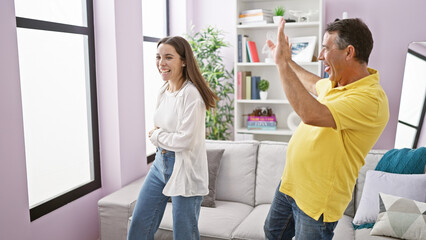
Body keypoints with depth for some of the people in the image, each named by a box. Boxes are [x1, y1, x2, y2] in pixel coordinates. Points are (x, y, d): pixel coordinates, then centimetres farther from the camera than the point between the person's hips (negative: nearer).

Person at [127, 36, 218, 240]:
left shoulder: (191, 94, -19)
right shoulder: (163, 91, 6)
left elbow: (185, 140, -24)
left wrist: (156, 136, -8)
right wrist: (158, 133, -2)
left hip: (185, 169, -8)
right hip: (160, 162, 8)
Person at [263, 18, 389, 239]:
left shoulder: (370, 99, -28)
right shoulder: (335, 83, 1)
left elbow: (311, 114, -42)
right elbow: (315, 85, 27)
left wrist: (282, 63, -35)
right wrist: (287, 61, 34)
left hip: (317, 200, -9)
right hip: (290, 182, 9)